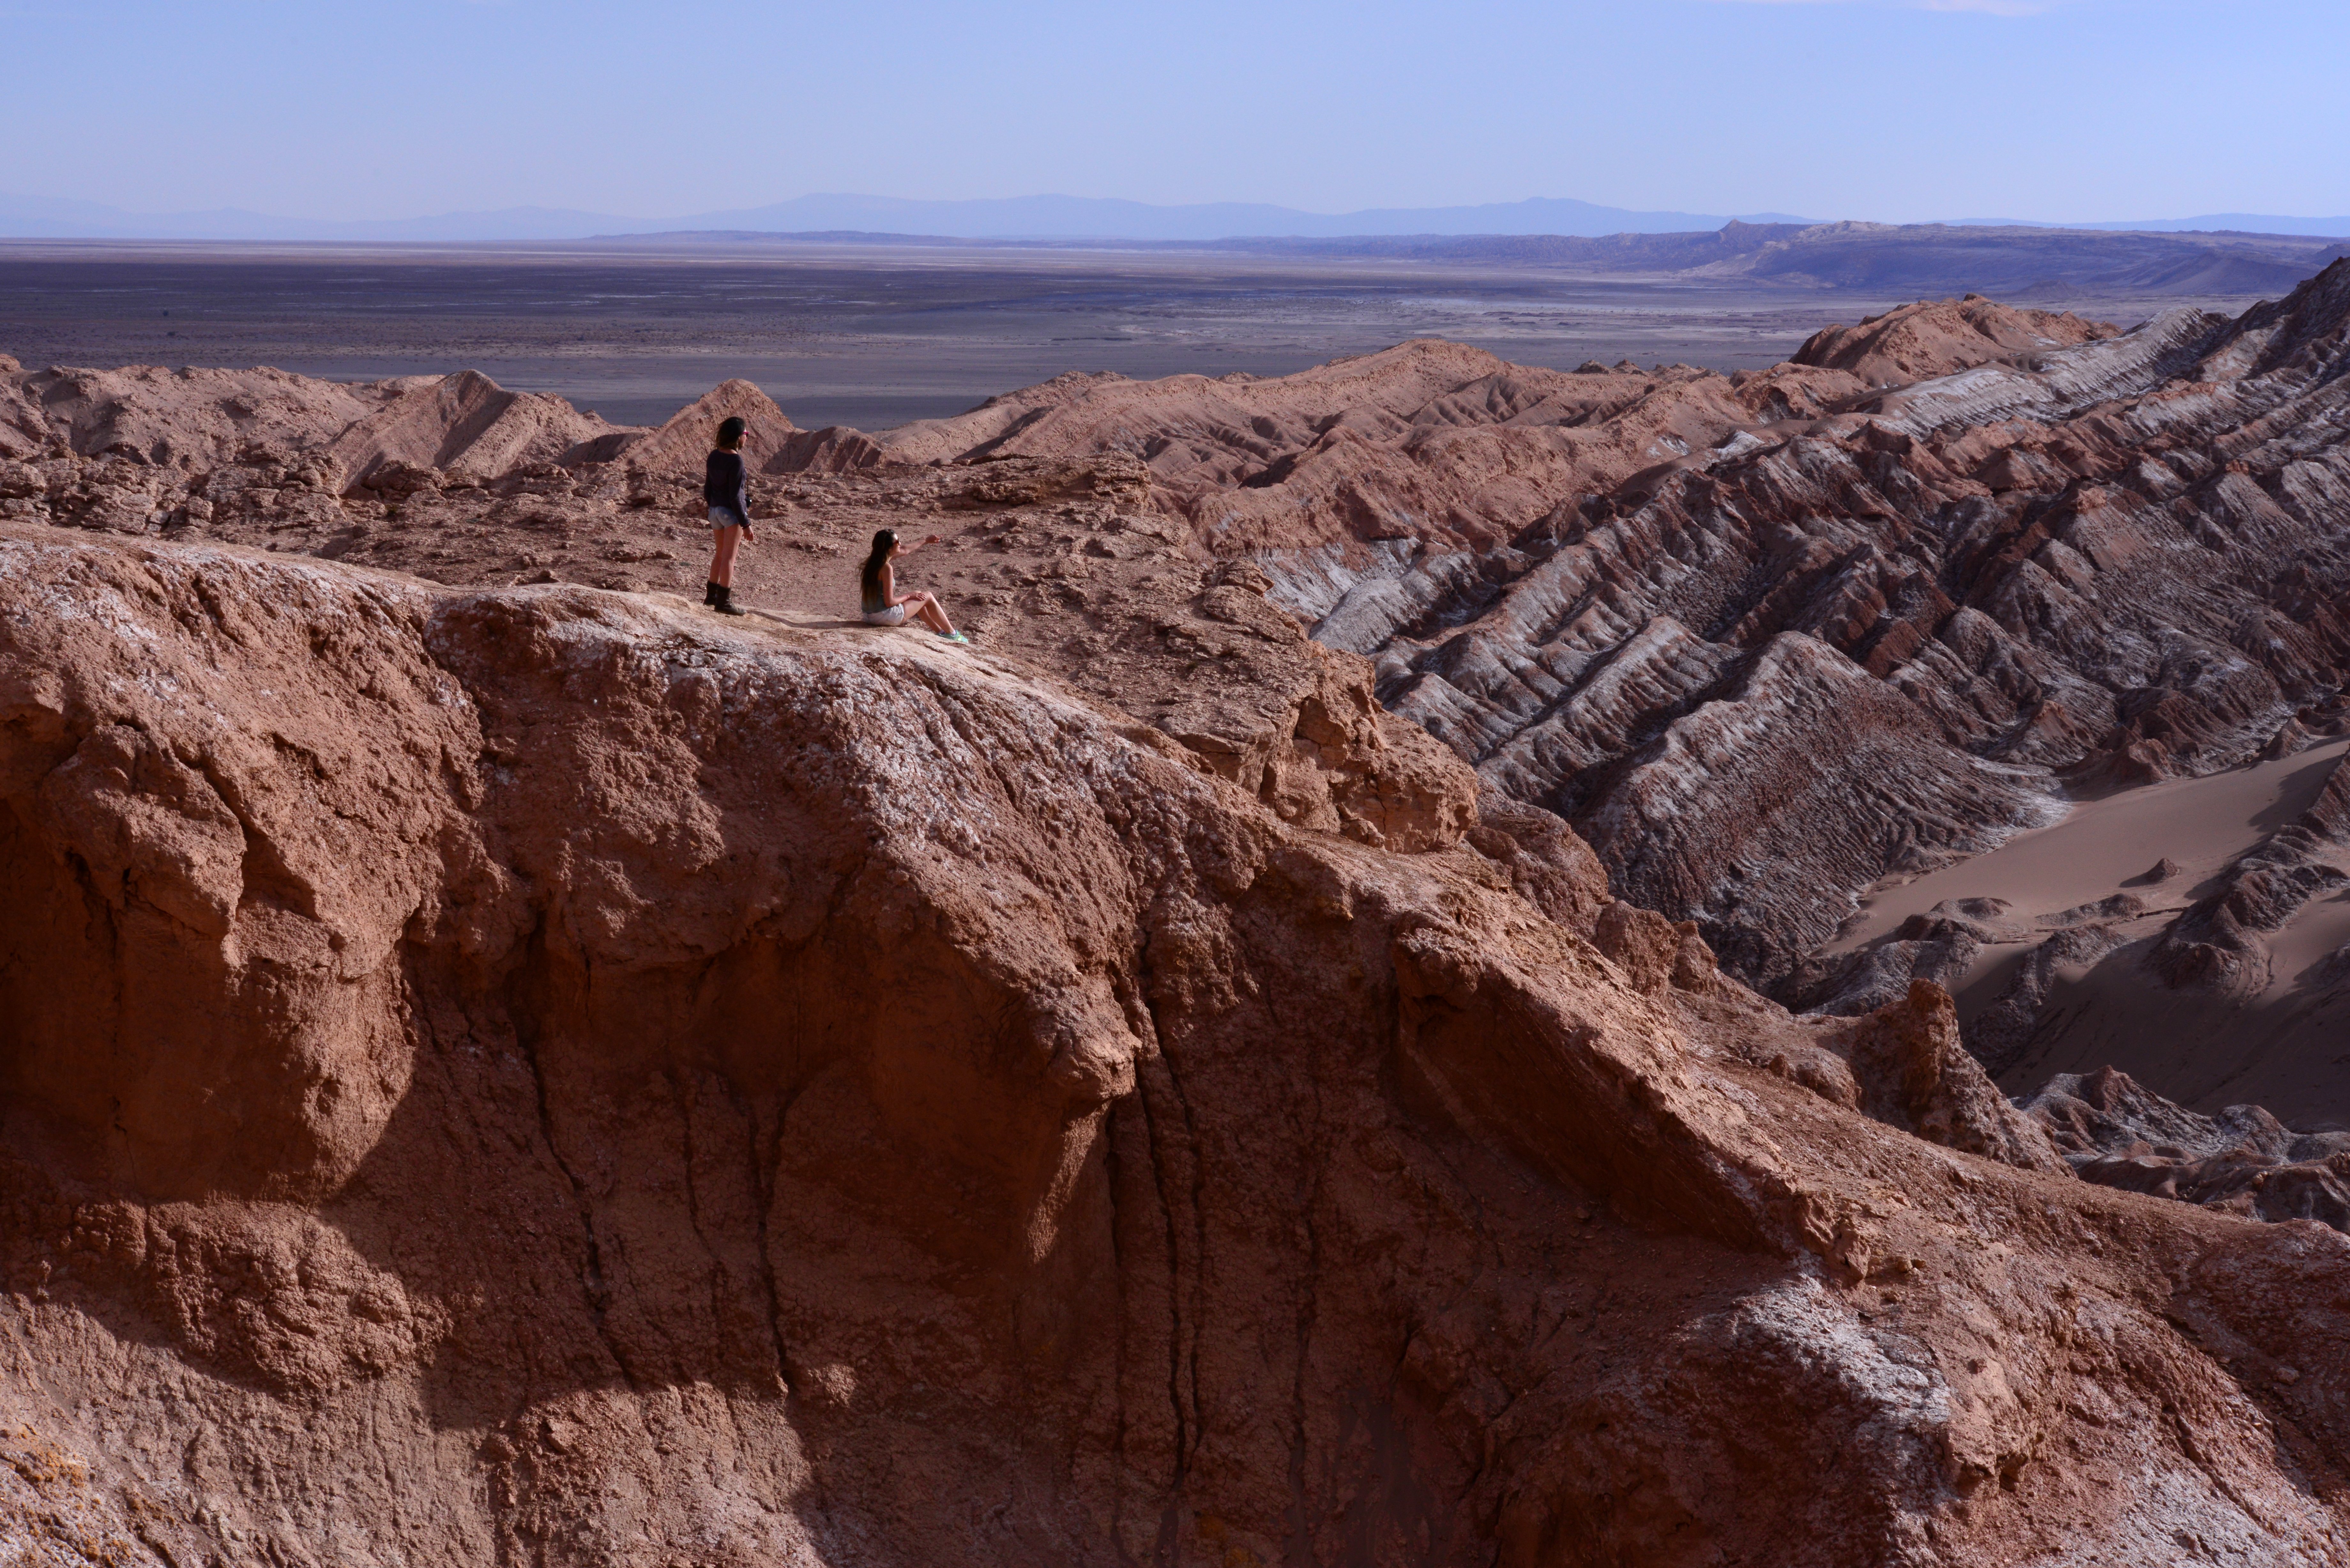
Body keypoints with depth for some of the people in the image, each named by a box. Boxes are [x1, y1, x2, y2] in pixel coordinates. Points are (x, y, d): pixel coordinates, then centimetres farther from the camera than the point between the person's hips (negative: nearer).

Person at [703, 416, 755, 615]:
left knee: (720, 554, 21)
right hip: (732, 513, -8)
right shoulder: (736, 460, -18)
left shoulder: (713, 457, 5)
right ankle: (723, 601, 3)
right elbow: (735, 496, -18)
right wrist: (746, 524, -14)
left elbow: (708, 489, 12)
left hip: (715, 510, 8)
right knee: (729, 558, 0)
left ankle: (711, 595, 28)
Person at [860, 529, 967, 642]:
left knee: (917, 598, 30)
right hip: (885, 616, -9)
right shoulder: (886, 568, -23)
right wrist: (909, 596, -5)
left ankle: (941, 632, 44)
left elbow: (905, 550, 21)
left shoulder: (873, 561, 4)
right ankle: (952, 634, 27)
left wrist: (926, 542, 34)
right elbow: (889, 602, -22)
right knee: (928, 597, 11)